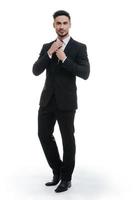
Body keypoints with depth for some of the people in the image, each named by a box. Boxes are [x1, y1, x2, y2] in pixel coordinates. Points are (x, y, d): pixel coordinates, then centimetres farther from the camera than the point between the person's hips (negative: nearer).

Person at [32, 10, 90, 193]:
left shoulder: (79, 47, -2)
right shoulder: (47, 47, 10)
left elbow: (85, 74, -13)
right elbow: (36, 71, -1)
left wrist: (64, 58, -19)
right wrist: (49, 53, -13)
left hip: (66, 101, -4)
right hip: (47, 100, 4)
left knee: (68, 139, 5)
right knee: (44, 135, 7)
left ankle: (66, 178, 20)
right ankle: (57, 170, 26)